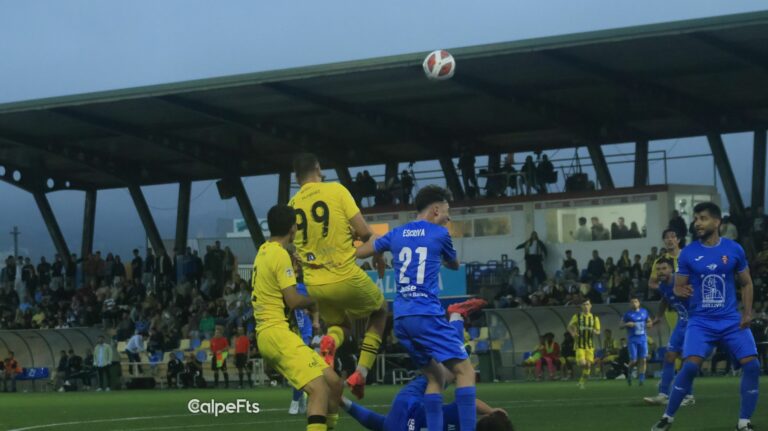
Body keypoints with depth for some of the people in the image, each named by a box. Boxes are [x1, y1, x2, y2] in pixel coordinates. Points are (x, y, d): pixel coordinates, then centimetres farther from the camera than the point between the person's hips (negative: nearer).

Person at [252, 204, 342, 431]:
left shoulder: (264, 251, 17)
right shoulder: (280, 255, -11)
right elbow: (293, 301, -15)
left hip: (267, 334, 10)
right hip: (277, 333, -10)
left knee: (333, 382, 10)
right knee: (319, 389, -20)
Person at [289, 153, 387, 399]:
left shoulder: (292, 205, 5)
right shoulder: (336, 191, -7)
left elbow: (297, 250, 13)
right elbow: (364, 232, -11)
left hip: (315, 285, 4)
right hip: (345, 277, -4)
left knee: (341, 324, 31)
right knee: (380, 311, 26)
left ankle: (330, 341, -8)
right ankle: (361, 373, 8)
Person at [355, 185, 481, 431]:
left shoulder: (397, 234, 14)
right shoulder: (439, 234, 2)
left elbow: (359, 253, 21)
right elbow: (454, 265, 22)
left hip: (401, 318, 7)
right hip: (427, 315, -6)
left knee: (435, 376, 15)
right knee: (464, 370, -6)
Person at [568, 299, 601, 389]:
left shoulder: (595, 318, 5)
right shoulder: (577, 316, 1)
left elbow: (598, 332, 8)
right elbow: (569, 326, 8)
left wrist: (594, 331, -16)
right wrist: (573, 333, -12)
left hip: (590, 345, 2)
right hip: (580, 344, -2)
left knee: (588, 364, -2)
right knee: (582, 363, -15)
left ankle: (583, 381, 16)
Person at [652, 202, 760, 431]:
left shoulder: (734, 249, 0)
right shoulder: (687, 253, -3)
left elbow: (746, 283, 10)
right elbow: (678, 286, 3)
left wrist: (747, 312, -2)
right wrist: (681, 291, -21)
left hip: (731, 320, 2)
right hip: (700, 321, -2)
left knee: (752, 365, -11)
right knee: (690, 366, -20)